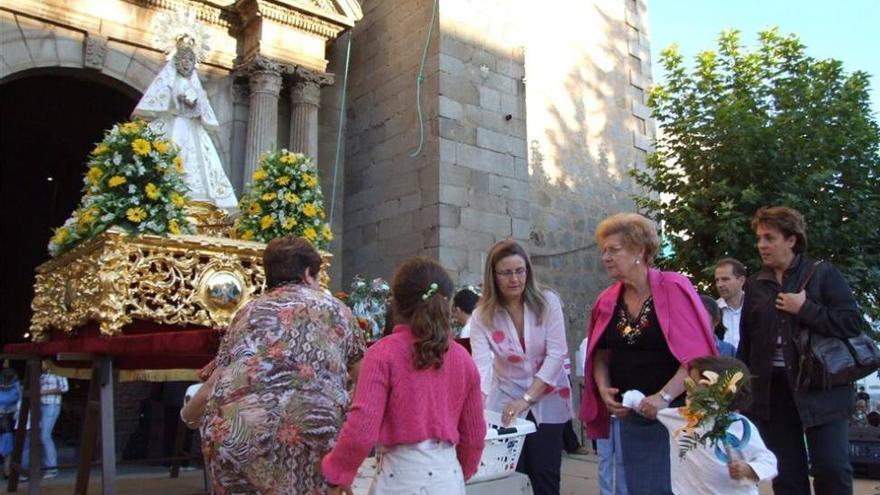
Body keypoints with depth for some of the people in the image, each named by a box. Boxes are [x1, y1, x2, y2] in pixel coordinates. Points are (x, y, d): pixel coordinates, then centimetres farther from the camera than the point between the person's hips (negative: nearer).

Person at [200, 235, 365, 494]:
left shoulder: (247, 311, 23)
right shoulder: (332, 307, 18)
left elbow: (217, 379, 22)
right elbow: (362, 374, 29)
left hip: (231, 432, 3)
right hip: (303, 434, -3)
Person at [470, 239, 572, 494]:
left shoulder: (547, 302, -10)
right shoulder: (482, 316, -9)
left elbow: (556, 355, -14)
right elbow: (481, 365, -21)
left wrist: (527, 399, -20)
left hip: (547, 402, 0)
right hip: (505, 402, 0)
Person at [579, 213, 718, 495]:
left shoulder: (673, 289, -11)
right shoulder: (608, 301, 4)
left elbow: (698, 355, -15)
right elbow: (601, 356, 13)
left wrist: (664, 396, -22)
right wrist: (604, 389, -4)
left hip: (676, 411, -5)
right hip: (630, 415, 5)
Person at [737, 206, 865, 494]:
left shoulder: (823, 273, -1)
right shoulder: (755, 285, 10)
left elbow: (853, 322, -9)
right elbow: (746, 343, 13)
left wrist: (805, 309, -16)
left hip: (819, 388, -3)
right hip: (771, 392, 4)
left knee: (832, 470, 0)